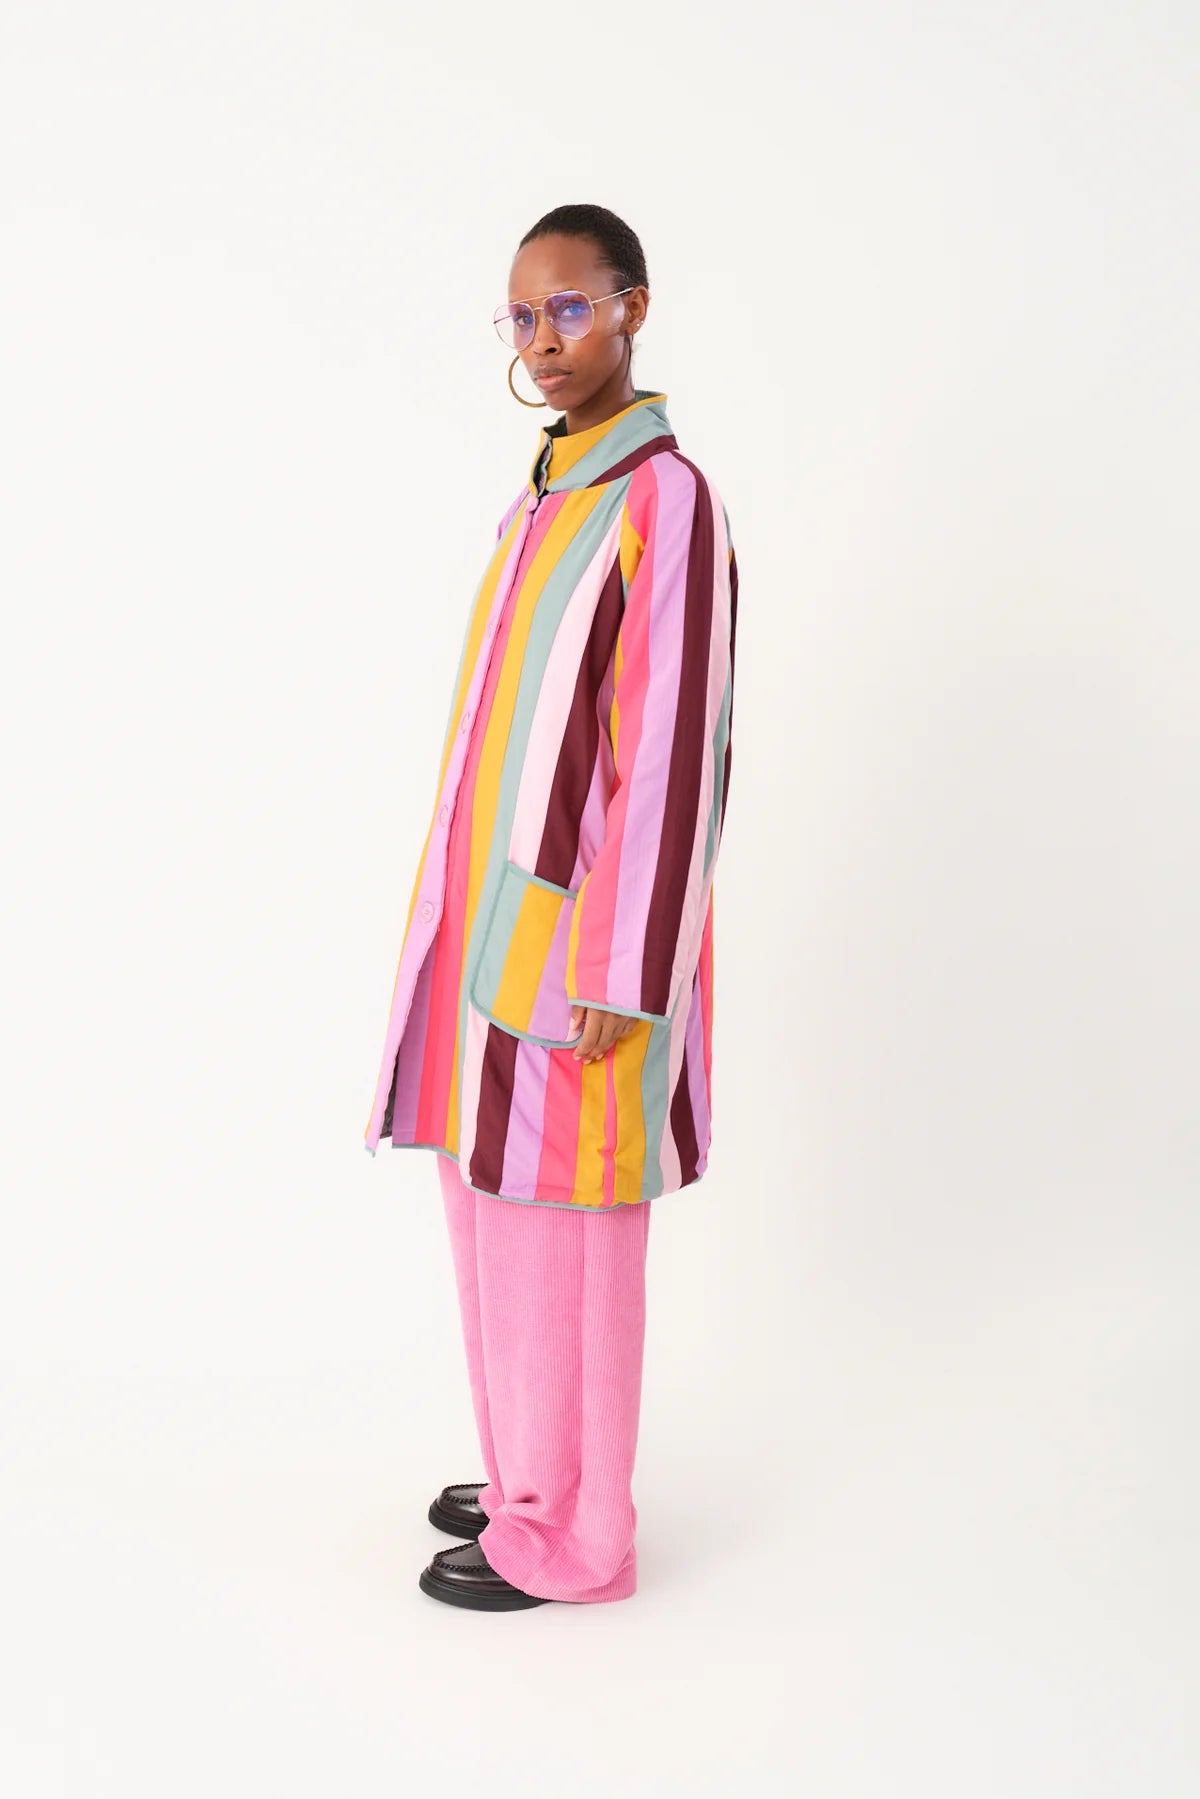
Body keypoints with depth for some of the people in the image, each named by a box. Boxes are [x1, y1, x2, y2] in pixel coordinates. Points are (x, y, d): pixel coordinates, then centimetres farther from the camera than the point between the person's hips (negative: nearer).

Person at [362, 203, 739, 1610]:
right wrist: (470, 919, 15)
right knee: (491, 1214, 16)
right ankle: (531, 1476, 33)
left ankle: (570, 1539, 18)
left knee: (562, 1236, 2)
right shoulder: (541, 501, 14)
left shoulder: (665, 501, -13)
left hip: (573, 942, -9)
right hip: (492, 923, 9)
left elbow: (675, 755, -18)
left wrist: (616, 976, -19)